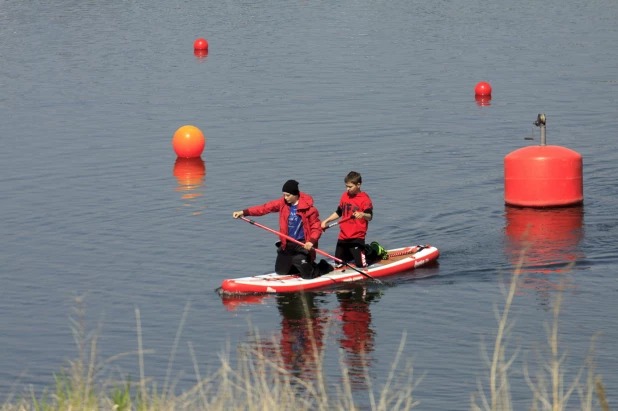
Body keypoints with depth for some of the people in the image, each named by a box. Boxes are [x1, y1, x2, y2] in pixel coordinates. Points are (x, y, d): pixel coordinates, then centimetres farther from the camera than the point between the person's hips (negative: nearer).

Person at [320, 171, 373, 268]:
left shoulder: (364, 199, -11)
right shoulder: (345, 196, 10)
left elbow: (369, 216, -21)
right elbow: (339, 212, 22)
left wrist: (362, 214, -43)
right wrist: (326, 221, 17)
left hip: (357, 237, -7)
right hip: (343, 237, 7)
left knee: (360, 264, -12)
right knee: (338, 263, 11)